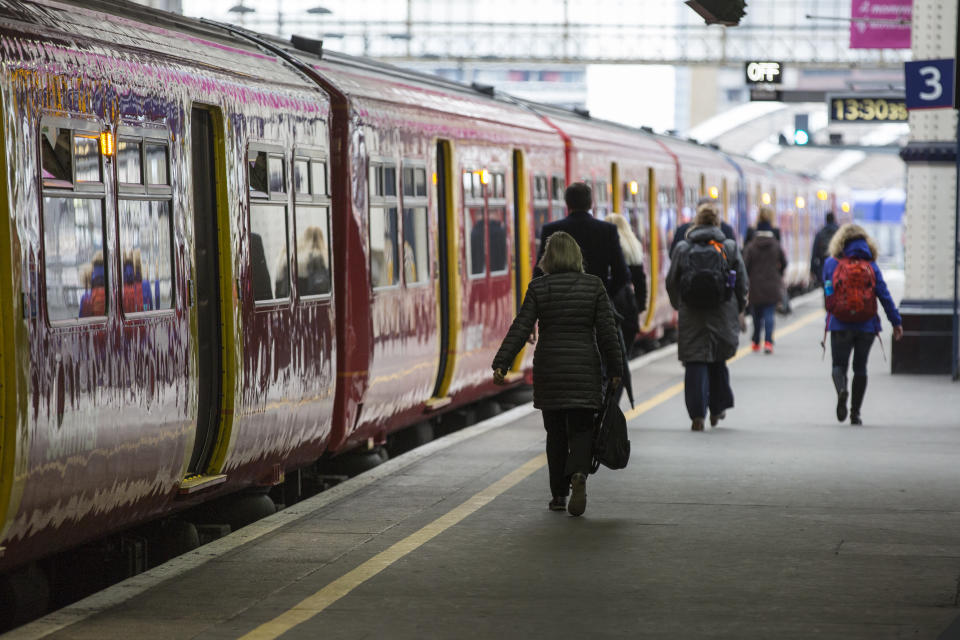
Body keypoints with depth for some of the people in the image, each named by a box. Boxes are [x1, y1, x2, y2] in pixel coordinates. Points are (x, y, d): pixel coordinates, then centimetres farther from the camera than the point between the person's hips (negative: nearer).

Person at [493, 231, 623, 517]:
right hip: (584, 368, 0)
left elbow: (520, 329, -8)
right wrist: (615, 370, 5)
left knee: (556, 432, 11)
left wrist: (501, 364, -7)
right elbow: (607, 332, -1)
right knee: (581, 429, 4)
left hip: (548, 368, 0)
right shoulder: (593, 285, -2)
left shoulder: (538, 288, -3)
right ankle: (578, 473, -24)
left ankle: (558, 495, 13)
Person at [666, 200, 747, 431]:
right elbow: (742, 283, 3)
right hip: (722, 315, 1)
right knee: (718, 361, 17)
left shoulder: (682, 248, 0)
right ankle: (717, 409, 25)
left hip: (692, 316, -1)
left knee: (695, 363, 0)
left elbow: (671, 282, 6)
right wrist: (738, 310, 17)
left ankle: (697, 414, -8)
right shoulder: (730, 247, 0)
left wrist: (679, 306, 22)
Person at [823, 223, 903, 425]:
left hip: (839, 325, -1)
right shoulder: (871, 266, 3)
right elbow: (884, 295, -2)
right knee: (860, 368, 12)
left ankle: (841, 390, -28)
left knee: (839, 365, 6)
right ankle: (855, 413, 11)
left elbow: (827, 292, 7)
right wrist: (896, 322, 0)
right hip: (866, 326, 1)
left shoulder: (831, 263, 2)